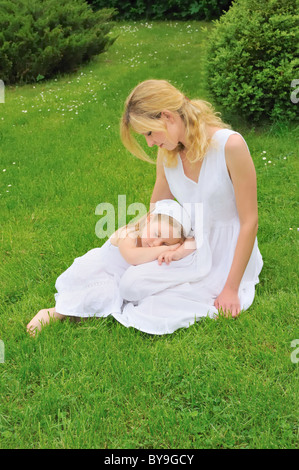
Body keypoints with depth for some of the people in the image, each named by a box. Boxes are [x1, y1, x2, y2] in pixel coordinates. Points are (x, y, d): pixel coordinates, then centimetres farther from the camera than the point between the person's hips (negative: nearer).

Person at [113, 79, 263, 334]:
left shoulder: (230, 145, -21)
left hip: (226, 253, -5)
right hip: (189, 248, 6)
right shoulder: (167, 153, -2)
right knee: (130, 286, -19)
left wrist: (231, 289, -17)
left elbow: (249, 221, -18)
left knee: (155, 316, -18)